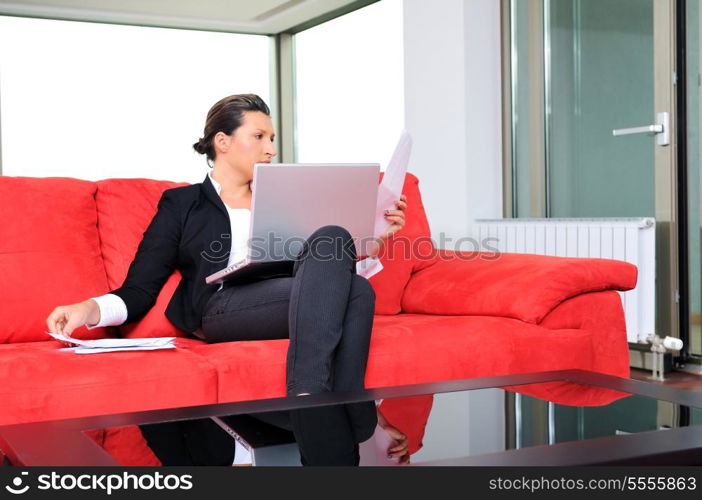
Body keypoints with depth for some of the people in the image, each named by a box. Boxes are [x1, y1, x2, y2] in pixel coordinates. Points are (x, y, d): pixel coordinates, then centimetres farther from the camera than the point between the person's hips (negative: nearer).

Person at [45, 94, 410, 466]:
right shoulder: (182, 203, 18)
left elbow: (322, 265, 24)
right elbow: (139, 291, 10)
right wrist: (90, 309, -11)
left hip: (291, 306, 4)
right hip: (222, 308, -4)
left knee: (356, 289, -32)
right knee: (332, 236, -31)